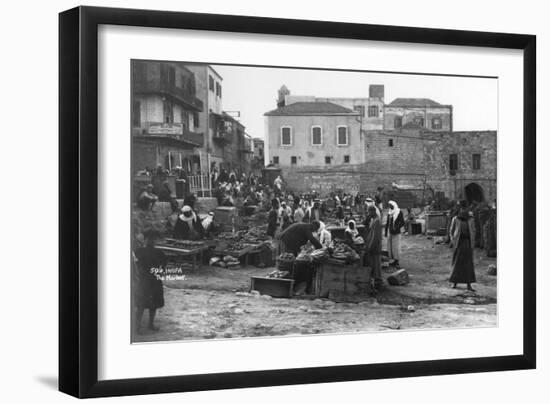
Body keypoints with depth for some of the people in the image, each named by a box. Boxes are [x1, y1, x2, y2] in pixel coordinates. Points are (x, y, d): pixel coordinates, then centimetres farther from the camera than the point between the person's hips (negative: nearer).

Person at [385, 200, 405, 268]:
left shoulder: (399, 213, -6)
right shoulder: (389, 213, 11)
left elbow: (402, 222, -9)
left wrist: (396, 228, -19)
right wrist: (386, 232, 14)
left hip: (396, 233, -6)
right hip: (390, 232, 6)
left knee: (396, 247, -8)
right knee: (390, 247, 5)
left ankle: (397, 261, -3)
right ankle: (393, 260, 12)